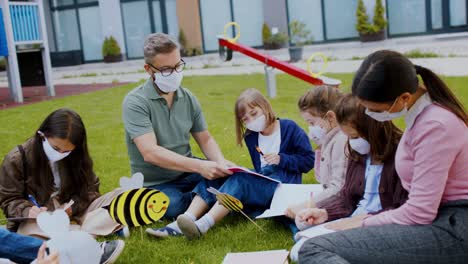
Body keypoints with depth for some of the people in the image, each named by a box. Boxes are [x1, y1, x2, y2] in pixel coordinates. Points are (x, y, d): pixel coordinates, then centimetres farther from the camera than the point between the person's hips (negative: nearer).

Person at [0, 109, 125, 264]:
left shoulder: (78, 157, -2)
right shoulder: (17, 159, -9)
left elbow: (90, 188, 2)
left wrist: (73, 208, -18)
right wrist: (28, 211, -26)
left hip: (76, 213, 3)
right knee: (27, 230, -40)